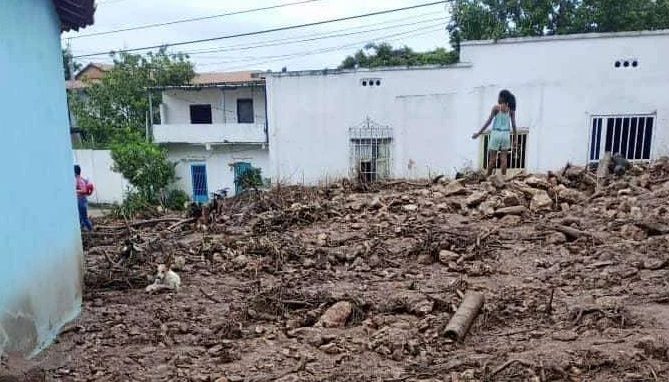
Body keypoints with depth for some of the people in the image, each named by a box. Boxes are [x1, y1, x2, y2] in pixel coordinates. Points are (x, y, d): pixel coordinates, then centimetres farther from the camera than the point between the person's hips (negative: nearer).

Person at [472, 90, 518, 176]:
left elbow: (489, 121, -7)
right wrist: (515, 138, 9)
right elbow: (513, 125, 3)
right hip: (506, 134, 3)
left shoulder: (496, 108, -4)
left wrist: (479, 133, -3)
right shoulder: (511, 110, 5)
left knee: (492, 159, 1)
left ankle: (488, 178, 5)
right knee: (503, 159, 3)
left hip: (496, 133, -3)